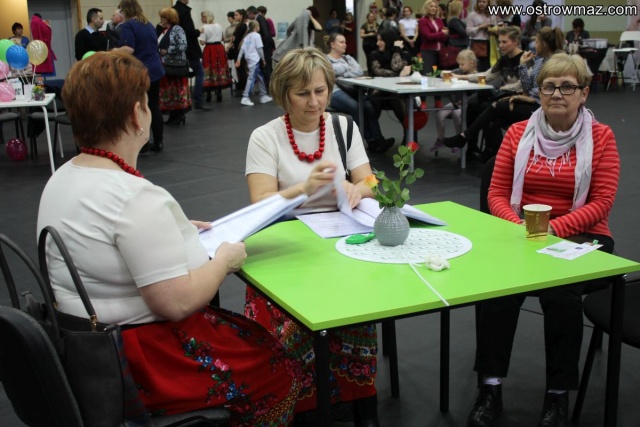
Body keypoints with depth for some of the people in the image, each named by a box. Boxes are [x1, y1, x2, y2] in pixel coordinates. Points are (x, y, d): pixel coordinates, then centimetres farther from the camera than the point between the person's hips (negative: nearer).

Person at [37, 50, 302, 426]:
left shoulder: (63, 178, 3)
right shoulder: (136, 198, -28)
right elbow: (178, 302, -28)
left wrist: (177, 230, 16)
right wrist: (225, 259, -11)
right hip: (145, 363, -10)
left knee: (246, 330, 23)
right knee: (281, 368, 7)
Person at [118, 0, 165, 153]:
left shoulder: (128, 26, -11)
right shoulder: (148, 24, 13)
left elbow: (128, 50, -22)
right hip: (155, 70, 7)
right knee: (154, 106, 10)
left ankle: (142, 143, 8)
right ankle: (158, 143, 13)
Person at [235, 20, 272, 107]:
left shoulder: (247, 36, 14)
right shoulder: (257, 35, -6)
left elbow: (242, 48, 9)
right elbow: (259, 48, -9)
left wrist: (238, 59, 7)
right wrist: (263, 59, -1)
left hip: (249, 60, 8)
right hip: (255, 60, -8)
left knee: (260, 77, 16)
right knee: (251, 78, -9)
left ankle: (263, 96, 21)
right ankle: (245, 98, -12)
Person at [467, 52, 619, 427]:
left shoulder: (601, 136, 2)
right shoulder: (519, 133, 8)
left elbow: (601, 203, -4)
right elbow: (497, 193, 7)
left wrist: (553, 228, -19)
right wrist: (517, 227, -14)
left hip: (580, 236, -1)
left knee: (561, 293, -32)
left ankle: (559, 395, -14)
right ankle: (491, 388, -19)